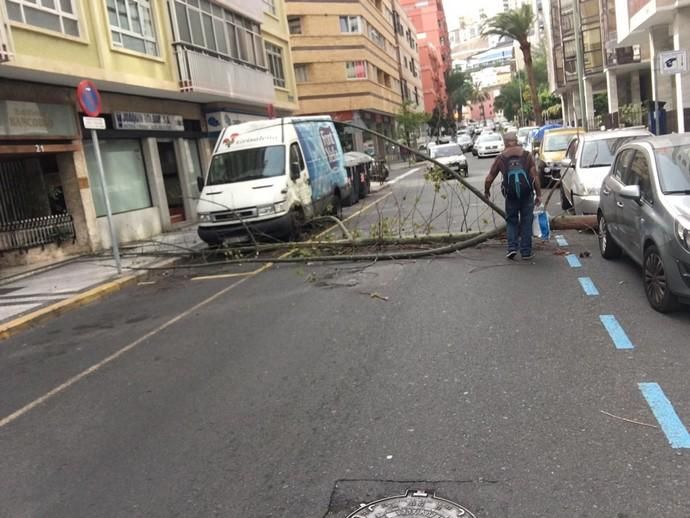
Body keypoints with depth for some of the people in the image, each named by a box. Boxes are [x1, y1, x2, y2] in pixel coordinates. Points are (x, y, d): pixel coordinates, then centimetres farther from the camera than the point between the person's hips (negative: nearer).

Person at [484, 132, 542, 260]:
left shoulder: (501, 158, 3)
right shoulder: (526, 155, 3)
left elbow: (489, 179, 5)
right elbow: (535, 176, -4)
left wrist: (486, 191, 22)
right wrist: (539, 194, 2)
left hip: (511, 195, 0)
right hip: (527, 195, 0)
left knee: (511, 222, 15)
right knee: (526, 223, 8)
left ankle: (512, 247, 1)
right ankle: (526, 252, 10)